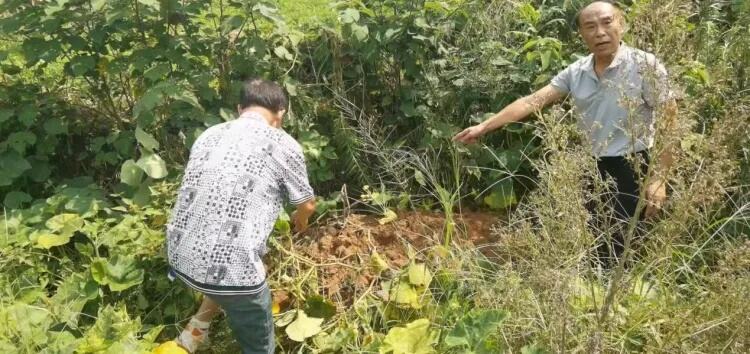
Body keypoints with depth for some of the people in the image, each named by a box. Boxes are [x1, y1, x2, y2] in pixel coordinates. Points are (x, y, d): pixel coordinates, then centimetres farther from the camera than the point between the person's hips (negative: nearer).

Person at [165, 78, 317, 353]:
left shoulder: (209, 135, 12)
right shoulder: (283, 144, -3)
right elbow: (307, 204, 10)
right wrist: (300, 220, 36)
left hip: (180, 257, 6)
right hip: (229, 266, -6)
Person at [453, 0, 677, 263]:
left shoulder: (645, 66, -11)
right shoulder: (576, 72, 2)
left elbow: (669, 123, -10)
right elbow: (531, 102, 0)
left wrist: (659, 179, -15)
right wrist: (483, 127, -5)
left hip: (631, 170, -5)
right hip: (591, 170, 5)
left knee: (624, 253, 0)